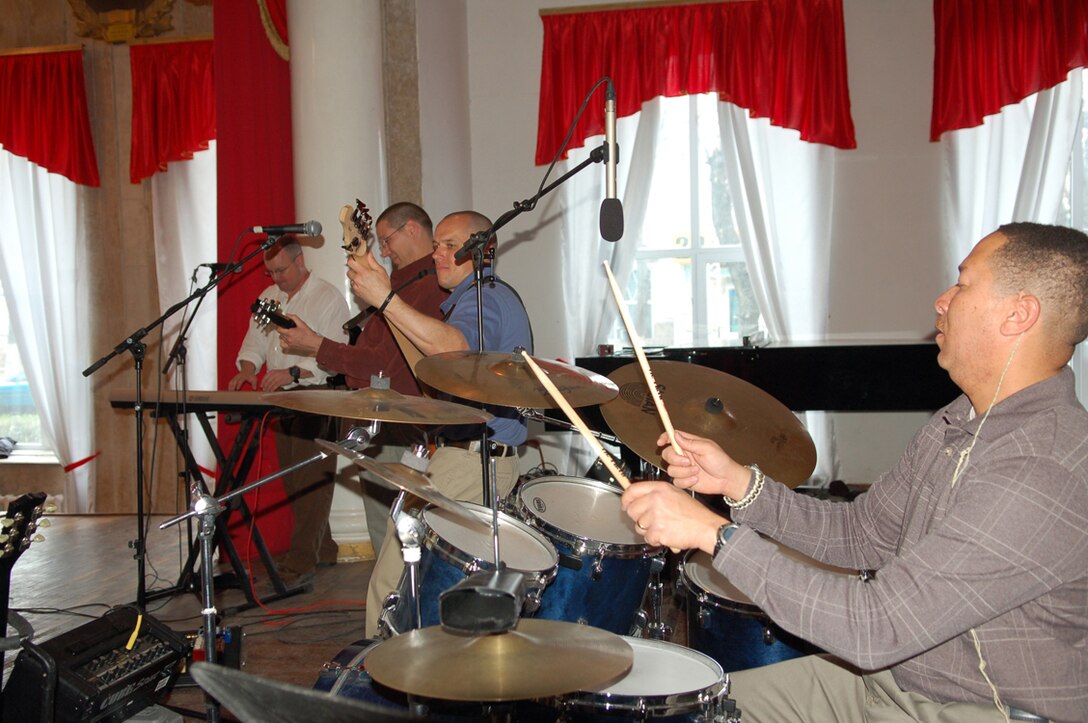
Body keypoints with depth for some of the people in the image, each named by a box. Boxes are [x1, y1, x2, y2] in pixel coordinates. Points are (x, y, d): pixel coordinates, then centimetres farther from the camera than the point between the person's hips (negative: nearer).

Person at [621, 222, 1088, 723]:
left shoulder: (1047, 474, -30)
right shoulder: (959, 421, 1)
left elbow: (878, 627, -33)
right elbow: (862, 535, 7)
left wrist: (715, 533, -30)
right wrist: (739, 484, -6)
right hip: (891, 677, 8)